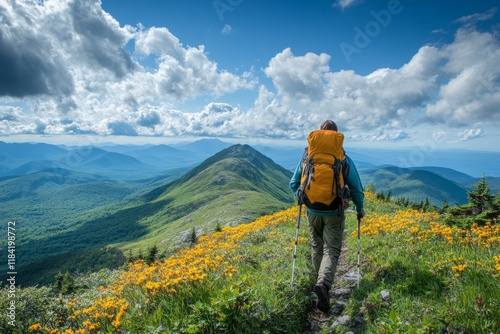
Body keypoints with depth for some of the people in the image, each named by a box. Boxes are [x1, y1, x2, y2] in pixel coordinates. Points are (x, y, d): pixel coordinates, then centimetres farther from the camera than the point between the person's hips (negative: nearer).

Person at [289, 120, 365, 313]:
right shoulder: (344, 159, -7)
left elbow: (294, 183, 4)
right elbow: (356, 188, -3)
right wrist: (360, 209, 14)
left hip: (312, 212, 2)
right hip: (334, 213, -2)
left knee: (316, 247, 20)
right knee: (332, 250, 3)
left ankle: (322, 281, 34)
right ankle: (324, 283, -19)